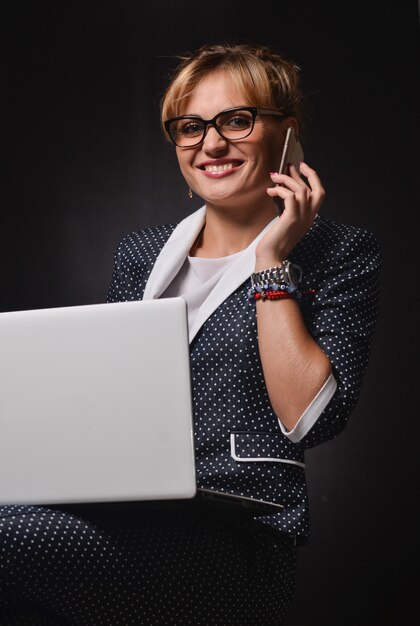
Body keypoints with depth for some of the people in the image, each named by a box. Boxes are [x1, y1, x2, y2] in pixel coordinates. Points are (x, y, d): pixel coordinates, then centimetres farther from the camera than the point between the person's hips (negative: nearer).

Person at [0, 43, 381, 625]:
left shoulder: (340, 252, 3)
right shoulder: (139, 253, 18)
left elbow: (311, 419, -10)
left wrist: (270, 261, -8)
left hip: (240, 534, -4)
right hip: (122, 522, 5)